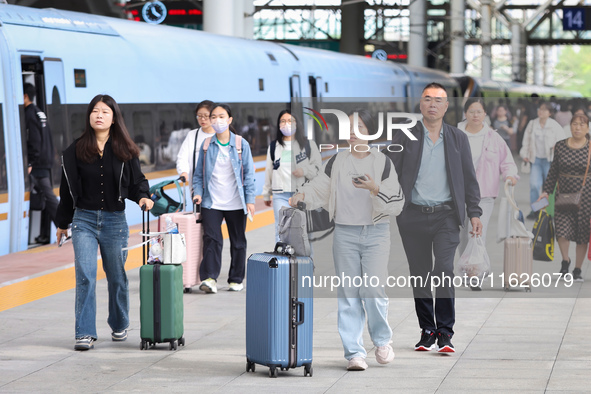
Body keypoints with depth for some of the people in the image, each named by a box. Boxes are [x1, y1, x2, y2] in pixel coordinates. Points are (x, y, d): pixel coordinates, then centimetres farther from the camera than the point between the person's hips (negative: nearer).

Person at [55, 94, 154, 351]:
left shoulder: (125, 151, 1)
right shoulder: (76, 150, 1)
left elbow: (136, 181, 7)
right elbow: (67, 188, 8)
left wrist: (143, 196, -15)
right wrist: (62, 223, 13)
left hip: (115, 221, 1)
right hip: (84, 219, -1)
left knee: (117, 277, 12)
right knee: (85, 276, -11)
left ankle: (119, 325, 33)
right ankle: (85, 333, -10)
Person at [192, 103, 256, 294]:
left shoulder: (241, 144, 2)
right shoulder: (206, 145, 5)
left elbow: (249, 174, 3)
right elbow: (199, 174, 11)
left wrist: (250, 200, -3)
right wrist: (198, 193, -4)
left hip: (236, 204, 0)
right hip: (211, 202, 0)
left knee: (238, 242, 7)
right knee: (211, 239, -13)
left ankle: (236, 279, 17)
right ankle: (209, 278, -18)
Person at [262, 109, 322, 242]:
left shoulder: (308, 144, 5)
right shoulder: (274, 146, 13)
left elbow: (318, 168, 4)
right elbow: (269, 171, 19)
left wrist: (304, 171, -16)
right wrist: (266, 194, 22)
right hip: (280, 195, 1)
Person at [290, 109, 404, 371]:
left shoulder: (382, 162, 1)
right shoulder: (337, 162, 6)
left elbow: (396, 203, -3)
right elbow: (319, 188, 10)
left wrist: (375, 189, -19)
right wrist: (302, 196, -10)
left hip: (376, 233, -2)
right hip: (345, 233, 2)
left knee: (374, 290, -9)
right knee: (349, 294, -1)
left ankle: (382, 340, 17)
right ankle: (354, 353, 3)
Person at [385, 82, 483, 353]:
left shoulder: (458, 138, 10)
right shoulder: (404, 138, 6)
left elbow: (469, 178, 12)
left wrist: (474, 212, 6)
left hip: (446, 215, -1)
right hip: (414, 216, 1)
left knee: (444, 268, -15)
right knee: (419, 274, 4)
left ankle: (445, 332, -10)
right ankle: (427, 331, 15)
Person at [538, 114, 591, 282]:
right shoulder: (560, 146, 4)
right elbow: (553, 171, 11)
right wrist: (546, 191, 7)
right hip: (563, 193, 1)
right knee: (561, 229, -12)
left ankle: (577, 270, 18)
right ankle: (565, 260, 14)